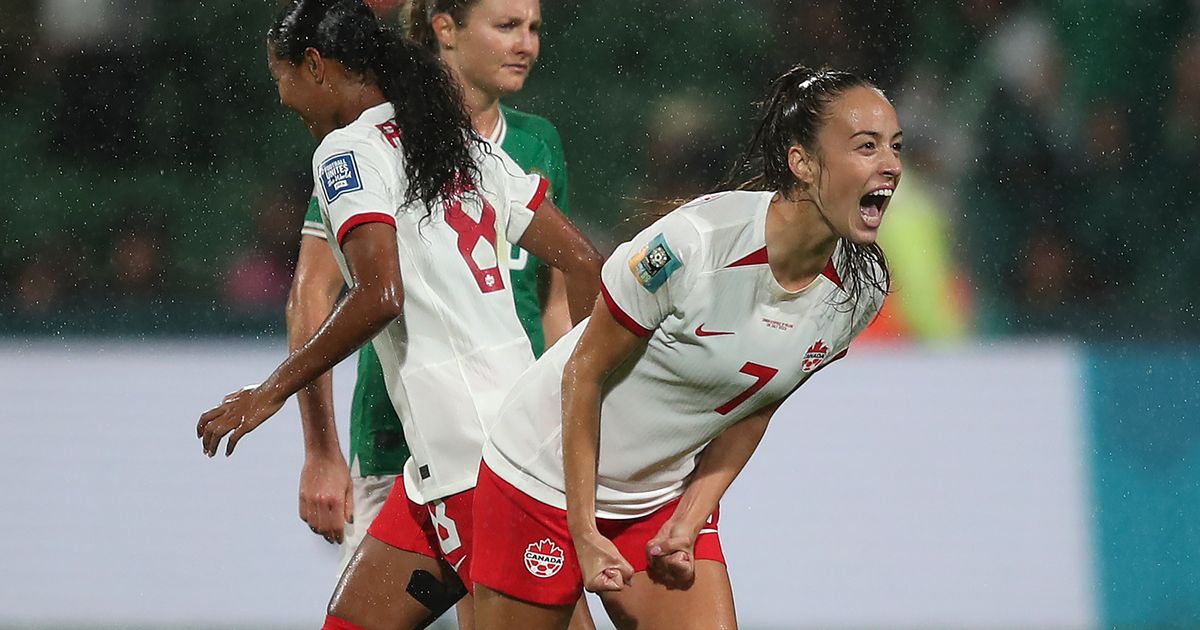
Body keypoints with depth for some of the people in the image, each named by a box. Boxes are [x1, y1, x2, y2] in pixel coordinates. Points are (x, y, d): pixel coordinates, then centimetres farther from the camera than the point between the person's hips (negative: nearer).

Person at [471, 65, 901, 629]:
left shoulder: (862, 287, -10)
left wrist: (687, 525, -6)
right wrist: (584, 534, -15)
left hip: (669, 493, 5)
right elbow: (584, 373, -17)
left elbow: (754, 409, 3)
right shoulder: (695, 241, -27)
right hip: (547, 473, -5)